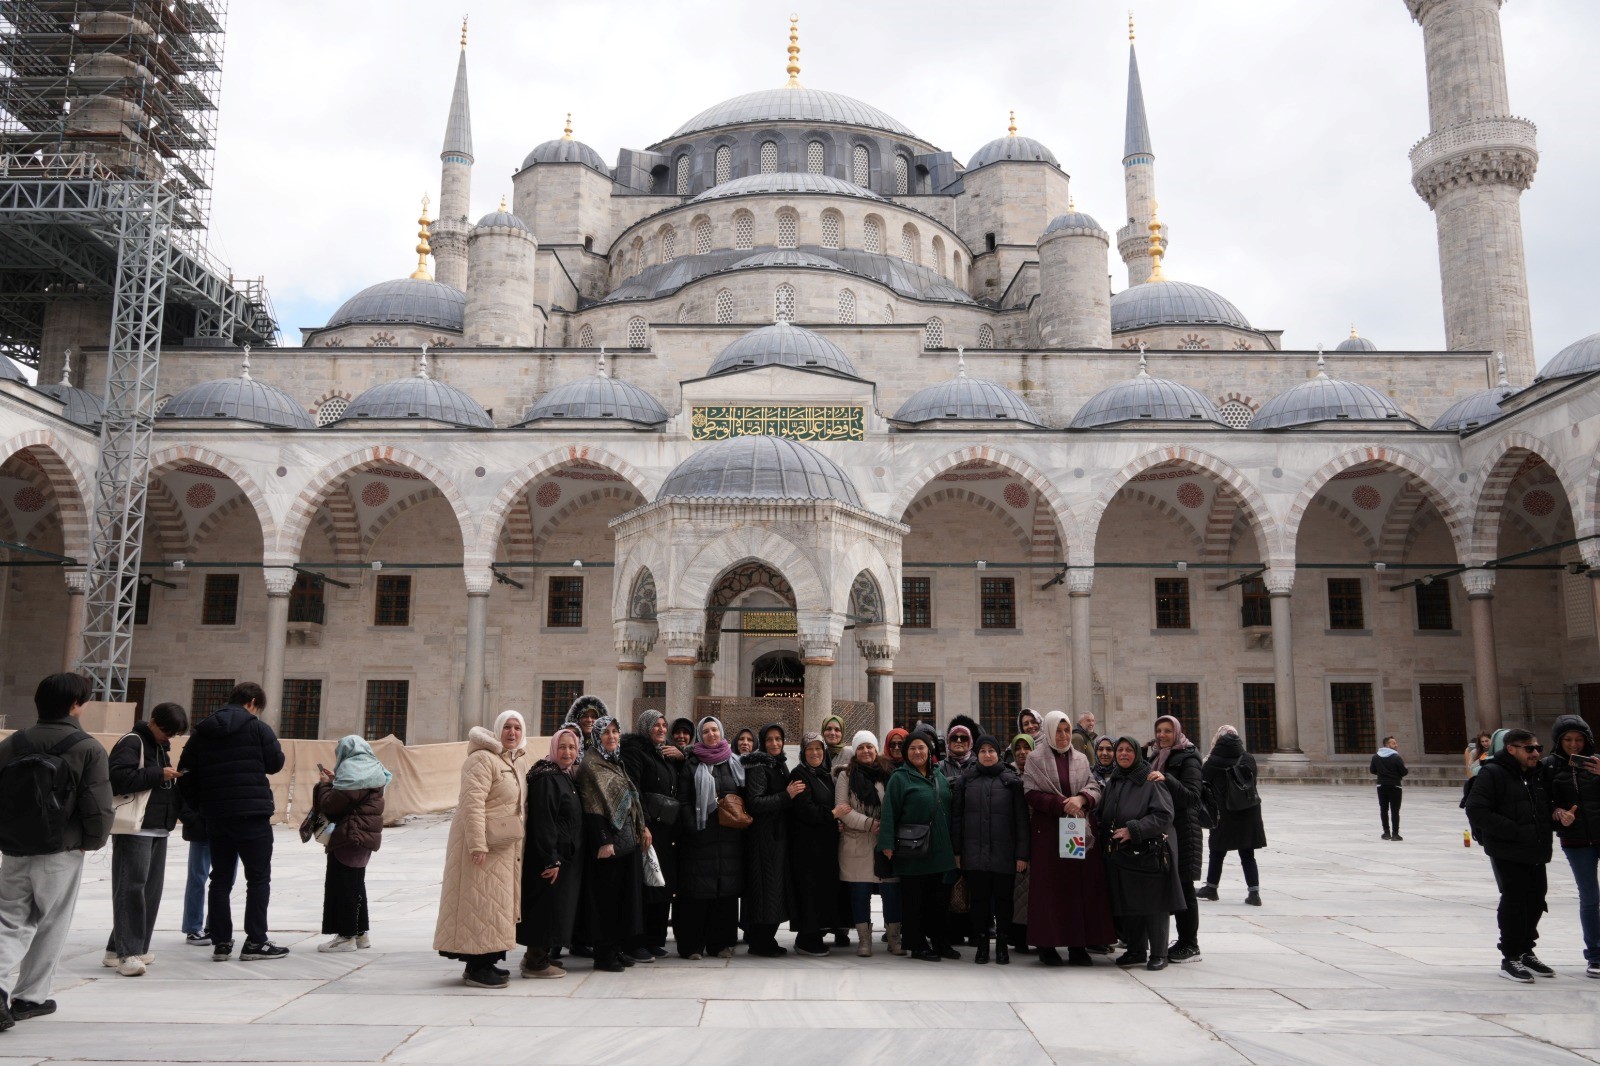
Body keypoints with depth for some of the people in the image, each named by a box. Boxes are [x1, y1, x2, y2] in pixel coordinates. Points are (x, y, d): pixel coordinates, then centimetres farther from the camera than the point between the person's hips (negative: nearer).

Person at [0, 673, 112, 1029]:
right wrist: (91, 842, 3)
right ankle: (30, 997, 19)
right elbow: (99, 810, -16)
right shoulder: (88, 749, -10)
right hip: (60, 856, -3)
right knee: (50, 928, 12)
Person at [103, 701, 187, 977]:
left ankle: (118, 948, 17)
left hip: (158, 829, 9)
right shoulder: (132, 743, -9)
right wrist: (159, 775, -21)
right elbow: (119, 778, -22)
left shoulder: (162, 746, 19)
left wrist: (174, 779, 9)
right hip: (134, 828, -9)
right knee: (131, 888, -10)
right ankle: (127, 952, -9)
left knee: (151, 889, 8)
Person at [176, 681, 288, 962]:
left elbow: (185, 773, 9)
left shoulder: (202, 732, 10)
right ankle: (255, 942, 1)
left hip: (215, 816, 5)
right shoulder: (257, 728, -6)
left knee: (220, 879, 11)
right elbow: (276, 763, -5)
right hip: (252, 814, -5)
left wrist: (203, 801, 18)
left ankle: (221, 942, 12)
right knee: (258, 878, 2)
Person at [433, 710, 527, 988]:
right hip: (483, 843, -10)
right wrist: (477, 844, -27)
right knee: (480, 903, -5)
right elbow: (472, 802, -22)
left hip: (505, 846, 10)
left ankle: (485, 962, 23)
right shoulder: (483, 759, -14)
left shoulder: (513, 762, 16)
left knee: (494, 904, 14)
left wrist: (517, 845, 24)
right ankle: (475, 968, 1)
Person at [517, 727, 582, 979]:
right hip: (551, 856, -10)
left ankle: (541, 956, 25)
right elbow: (543, 821, -22)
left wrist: (560, 857, 16)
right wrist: (550, 859, -24)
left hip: (567, 855, 10)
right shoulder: (546, 778, -16)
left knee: (559, 908, 15)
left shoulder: (566, 777, 14)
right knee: (547, 906, -3)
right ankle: (535, 962, 7)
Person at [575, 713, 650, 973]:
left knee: (624, 894, 10)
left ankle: (616, 948, 18)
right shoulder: (590, 765, -10)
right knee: (606, 896, -3)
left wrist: (641, 827, 14)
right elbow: (593, 806, -17)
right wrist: (604, 841, -21)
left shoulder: (616, 763, 16)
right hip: (606, 838, -8)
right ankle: (603, 954, 4)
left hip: (627, 837, 8)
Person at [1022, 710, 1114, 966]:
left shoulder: (1081, 759, 14)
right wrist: (1063, 804, -16)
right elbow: (1031, 794, -7)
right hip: (1048, 832, -3)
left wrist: (1081, 799, -14)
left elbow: (1095, 789, 7)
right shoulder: (1035, 760, 2)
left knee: (1082, 887, 1)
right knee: (1050, 889, -3)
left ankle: (1078, 946, 6)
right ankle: (1048, 945, 3)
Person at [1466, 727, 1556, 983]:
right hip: (1507, 853, -7)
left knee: (1536, 899, 12)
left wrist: (1555, 814, 2)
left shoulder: (1538, 775, 13)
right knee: (1514, 901, -5)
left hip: (1536, 852, 7)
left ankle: (1526, 951, 29)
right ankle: (1510, 958, 5)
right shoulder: (1491, 774, -12)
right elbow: (1476, 811, -19)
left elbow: (1546, 806, 27)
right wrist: (1515, 831, -22)